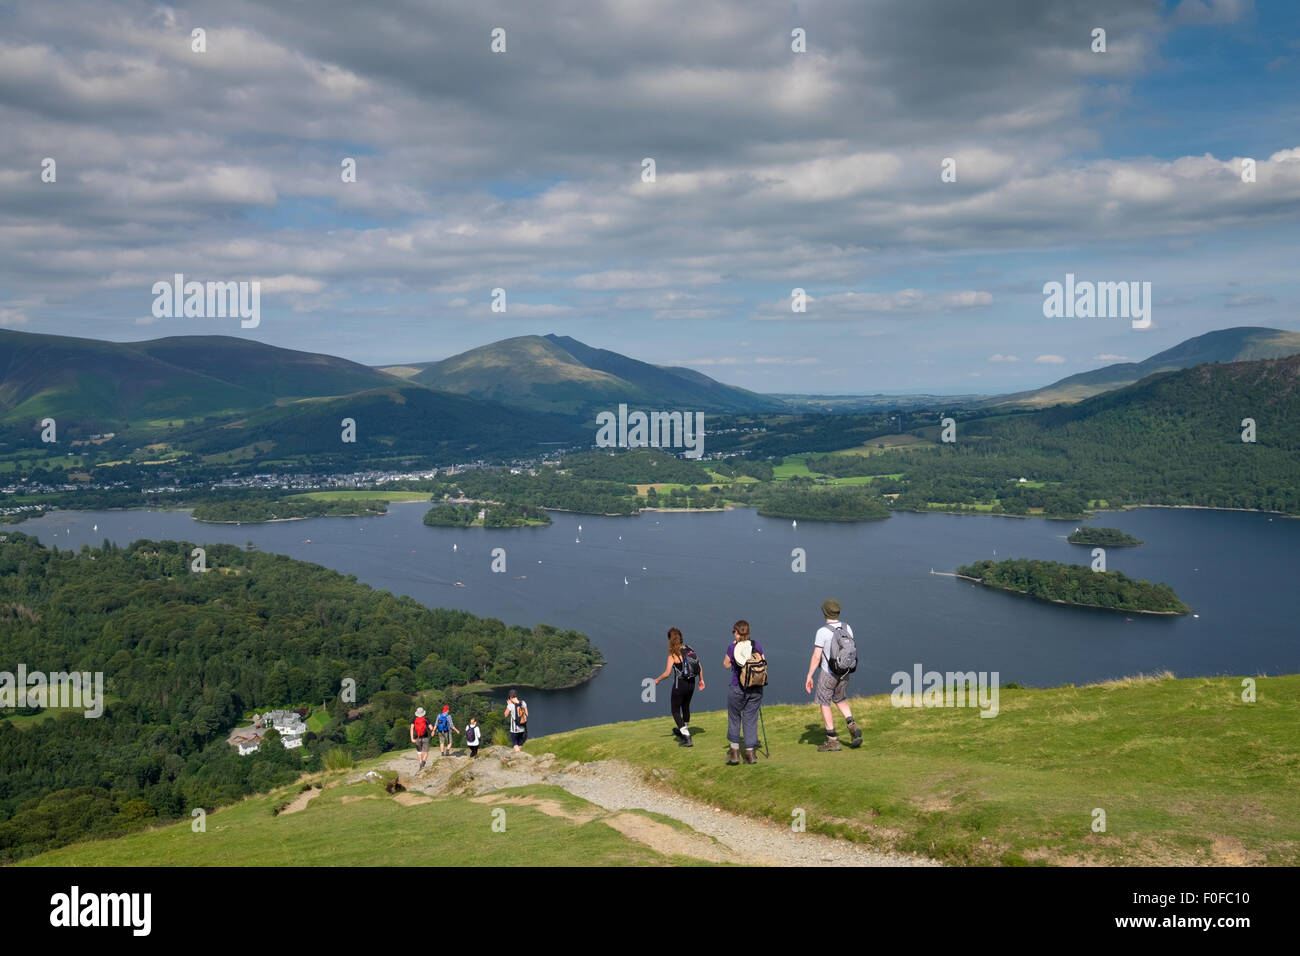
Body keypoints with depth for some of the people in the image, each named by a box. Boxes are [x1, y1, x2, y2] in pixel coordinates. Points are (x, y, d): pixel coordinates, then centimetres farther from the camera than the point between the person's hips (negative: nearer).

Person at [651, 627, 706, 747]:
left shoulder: (673, 654, -17)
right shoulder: (689, 649, 0)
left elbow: (667, 674, -19)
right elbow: (699, 667, 4)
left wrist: (657, 680, -2)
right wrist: (701, 680, 17)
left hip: (680, 685, -6)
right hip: (691, 683, 6)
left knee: (675, 710, 9)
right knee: (686, 706, 27)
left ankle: (686, 738, 0)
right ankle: (685, 731, 47)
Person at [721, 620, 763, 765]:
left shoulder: (732, 648, -11)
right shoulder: (757, 646, -4)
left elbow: (726, 665, 4)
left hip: (738, 689, -2)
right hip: (756, 689, 2)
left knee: (734, 718, 16)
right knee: (751, 719, 11)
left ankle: (734, 751, 17)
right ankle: (750, 753, 13)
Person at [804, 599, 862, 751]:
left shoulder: (822, 631, -18)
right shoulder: (847, 628, 0)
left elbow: (816, 657, -18)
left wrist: (809, 676, -11)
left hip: (828, 673, -6)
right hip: (844, 673, 6)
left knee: (825, 704, 7)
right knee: (840, 700, 25)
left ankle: (833, 740, 6)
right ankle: (852, 726, 4)